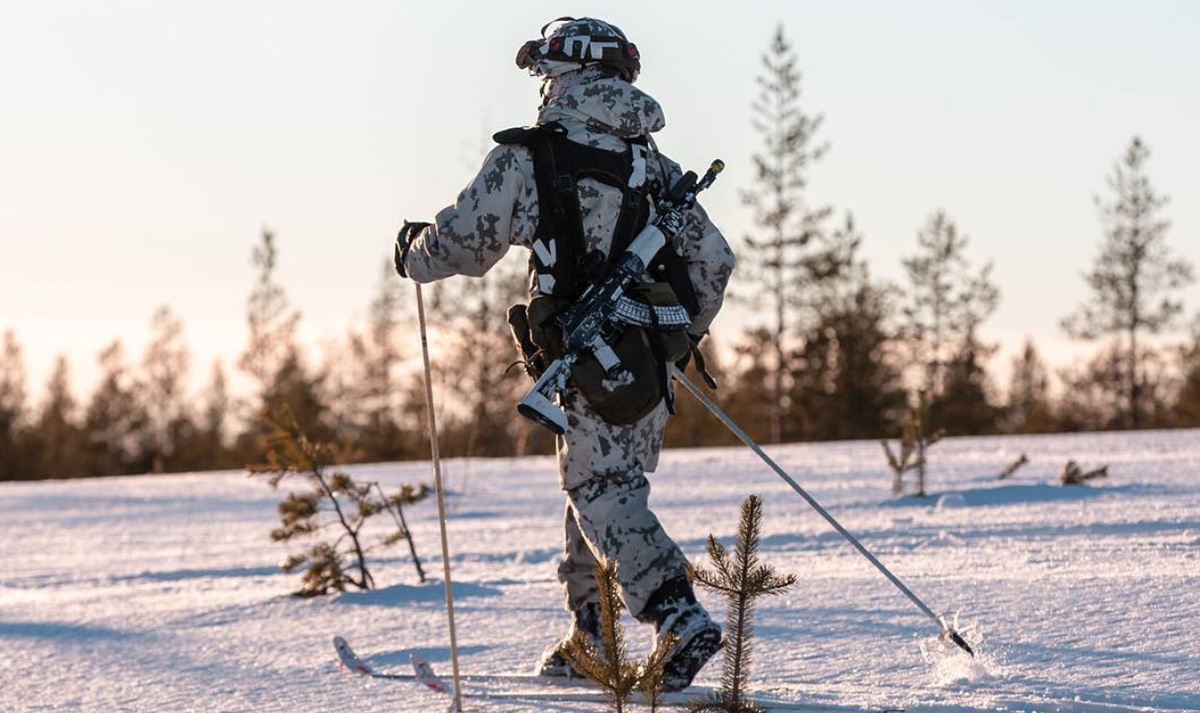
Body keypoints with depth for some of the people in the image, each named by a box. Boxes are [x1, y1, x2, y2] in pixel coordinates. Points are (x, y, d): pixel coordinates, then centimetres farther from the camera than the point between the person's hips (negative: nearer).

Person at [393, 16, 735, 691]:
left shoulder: (530, 155, -5)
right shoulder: (656, 166, 13)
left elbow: (464, 240, 3)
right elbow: (715, 260, 14)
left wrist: (414, 255, 25)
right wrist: (684, 334, 28)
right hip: (653, 364, 7)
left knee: (606, 496, -6)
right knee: (598, 484, 18)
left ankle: (682, 620, -22)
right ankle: (589, 638, 23)